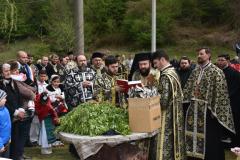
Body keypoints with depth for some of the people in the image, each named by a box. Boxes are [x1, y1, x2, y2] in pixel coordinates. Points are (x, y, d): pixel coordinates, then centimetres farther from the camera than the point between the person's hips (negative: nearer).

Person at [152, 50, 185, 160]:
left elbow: (164, 100, -23)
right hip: (176, 115, 9)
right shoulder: (173, 72, 10)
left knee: (166, 145, -1)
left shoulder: (165, 76, -19)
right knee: (174, 141, 16)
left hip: (167, 116, -9)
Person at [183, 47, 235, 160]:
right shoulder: (195, 71, 11)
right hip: (194, 109, 6)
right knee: (193, 134, 13)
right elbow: (188, 88, 15)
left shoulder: (216, 72, -9)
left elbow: (220, 92, -13)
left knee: (209, 138, 3)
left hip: (207, 110, -6)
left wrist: (214, 110, -17)